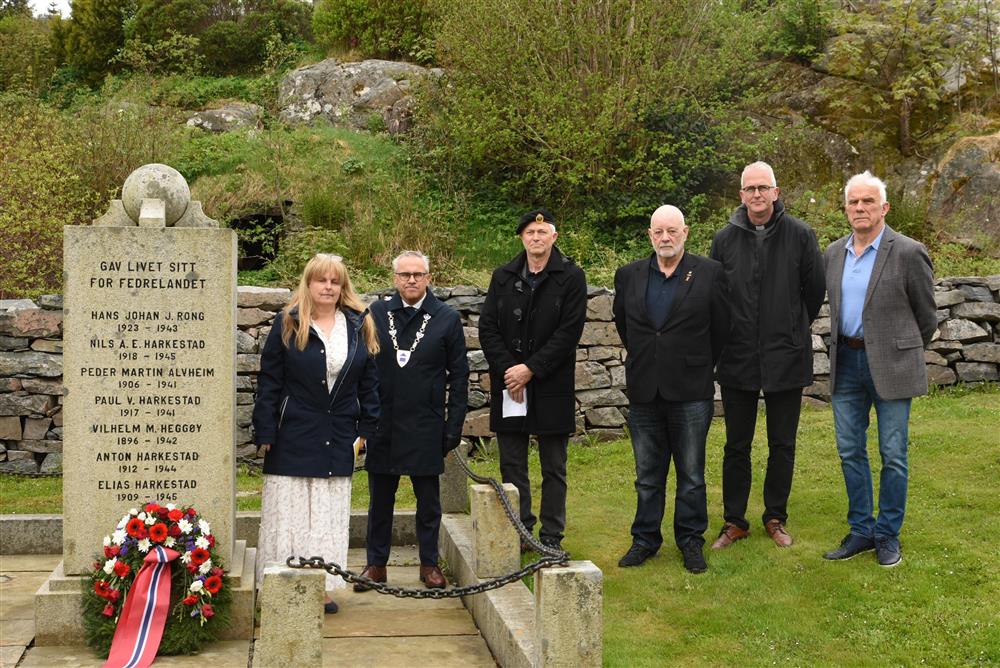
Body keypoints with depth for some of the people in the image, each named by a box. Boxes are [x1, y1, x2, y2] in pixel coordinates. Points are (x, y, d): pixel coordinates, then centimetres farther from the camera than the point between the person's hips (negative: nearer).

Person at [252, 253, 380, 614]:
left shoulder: (359, 326, 7)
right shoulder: (288, 324, -2)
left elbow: (369, 381, 9)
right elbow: (269, 382, -2)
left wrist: (365, 429, 4)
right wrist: (265, 433, -7)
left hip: (337, 440, 3)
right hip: (293, 437, -3)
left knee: (329, 516, 8)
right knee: (290, 515, 1)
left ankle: (323, 588, 15)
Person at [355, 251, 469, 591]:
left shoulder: (447, 318, 0)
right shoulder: (376, 314, 3)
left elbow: (458, 375, 2)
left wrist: (454, 426, -3)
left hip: (426, 426, -1)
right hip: (382, 423, 1)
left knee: (428, 499, 8)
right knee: (380, 498, 10)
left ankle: (429, 563, 20)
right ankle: (376, 563, 21)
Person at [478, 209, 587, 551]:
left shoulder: (571, 277, -3)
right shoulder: (503, 276, 8)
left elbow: (569, 332, -10)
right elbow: (487, 329, 4)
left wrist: (531, 369, -14)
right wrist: (507, 370, -9)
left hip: (552, 386, -3)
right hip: (508, 384, 3)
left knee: (554, 468, 5)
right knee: (512, 466, 8)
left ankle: (552, 536, 13)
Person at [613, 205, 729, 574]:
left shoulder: (709, 273, -3)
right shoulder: (629, 275, 6)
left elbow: (720, 328, 3)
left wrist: (700, 366, 9)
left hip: (691, 391, -2)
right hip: (644, 391, 3)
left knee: (691, 475, 6)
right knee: (647, 475, 11)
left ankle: (691, 541, 18)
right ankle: (645, 539, 22)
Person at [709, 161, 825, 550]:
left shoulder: (800, 236, -5)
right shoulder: (725, 239, 0)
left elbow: (815, 291, 4)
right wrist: (734, 331, 10)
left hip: (787, 358, -1)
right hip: (737, 358, 1)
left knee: (782, 445, 10)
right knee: (736, 446, 9)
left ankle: (776, 518, 24)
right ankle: (734, 521, 20)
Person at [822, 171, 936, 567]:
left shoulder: (908, 253, -8)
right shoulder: (833, 253, 7)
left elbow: (926, 316, 1)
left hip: (890, 364, -5)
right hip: (846, 362, 5)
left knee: (893, 456, 2)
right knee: (850, 452, 10)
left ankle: (888, 535, 15)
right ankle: (861, 531, 21)